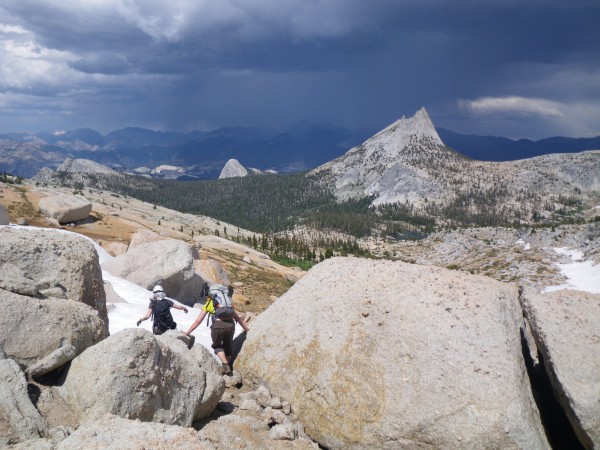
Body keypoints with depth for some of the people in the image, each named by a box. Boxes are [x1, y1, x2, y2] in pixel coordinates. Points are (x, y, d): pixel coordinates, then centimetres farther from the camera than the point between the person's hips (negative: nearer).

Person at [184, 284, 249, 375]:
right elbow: (238, 318, 31)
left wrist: (186, 333, 26)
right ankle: (228, 366, 34)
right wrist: (247, 329, 40)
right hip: (230, 325, 3)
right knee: (228, 346, 27)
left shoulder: (208, 303, 21)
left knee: (217, 346, 22)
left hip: (218, 325, -3)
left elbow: (198, 321, 19)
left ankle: (225, 365, 4)